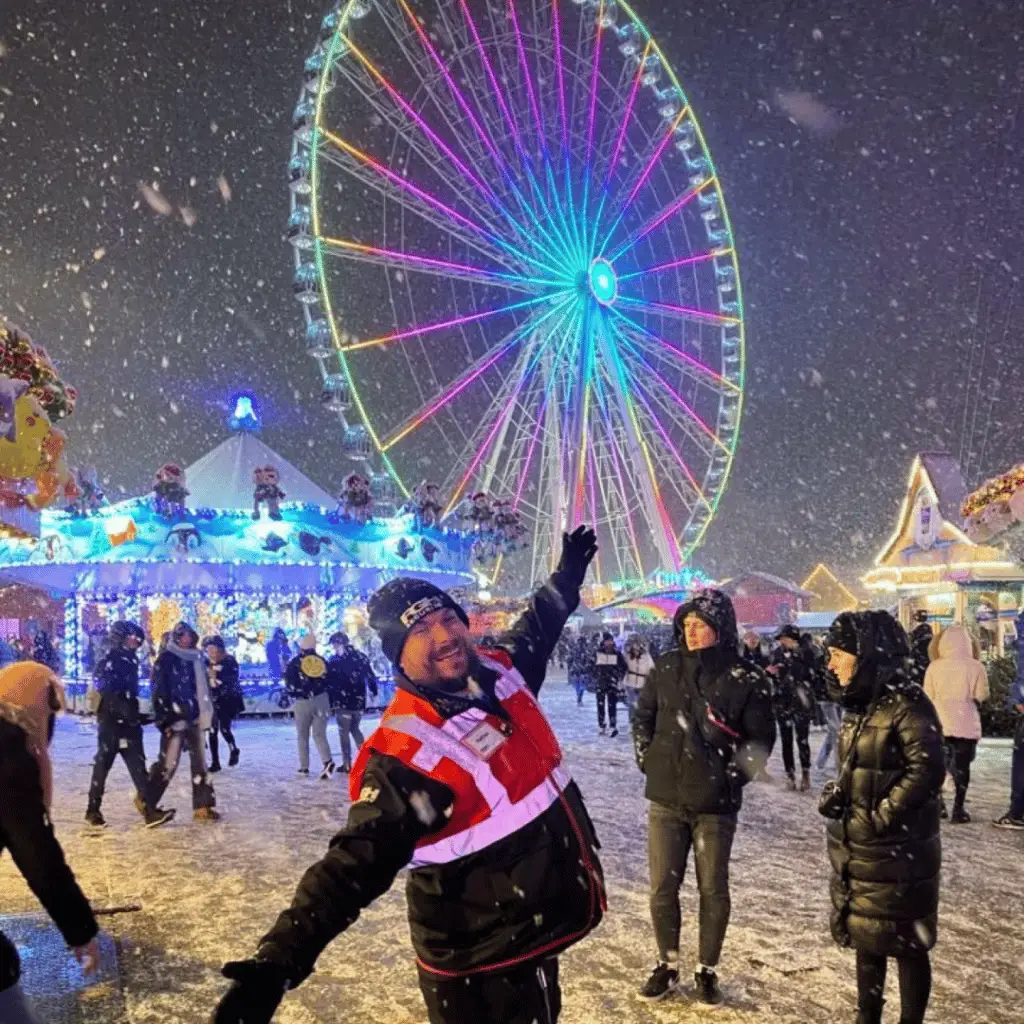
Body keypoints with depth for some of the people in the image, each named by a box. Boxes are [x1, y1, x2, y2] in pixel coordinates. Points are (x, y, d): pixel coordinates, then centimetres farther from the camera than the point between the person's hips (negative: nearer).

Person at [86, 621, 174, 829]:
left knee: (138, 765, -1)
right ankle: (93, 810, 19)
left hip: (129, 722, 7)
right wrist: (124, 709, -28)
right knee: (103, 765, 4)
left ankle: (149, 810, -6)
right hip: (110, 722, -7)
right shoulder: (108, 662, -10)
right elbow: (106, 692, -21)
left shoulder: (130, 661, 15)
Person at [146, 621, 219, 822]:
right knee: (168, 764, -7)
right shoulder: (166, 659, -7)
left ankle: (202, 806, 14)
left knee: (199, 764, 9)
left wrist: (209, 715, 17)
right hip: (175, 720, -7)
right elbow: (159, 691, -12)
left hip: (195, 719, 7)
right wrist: (164, 719, -17)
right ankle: (146, 802, 10)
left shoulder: (197, 659, 13)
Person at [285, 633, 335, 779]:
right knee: (320, 734, 4)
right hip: (321, 700, 2)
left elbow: (289, 682, -6)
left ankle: (304, 767, 15)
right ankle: (327, 761, -18)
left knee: (303, 736, 13)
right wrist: (329, 703, 18)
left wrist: (293, 695, 13)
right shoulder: (322, 661, 7)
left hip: (302, 702, -2)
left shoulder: (295, 662, -3)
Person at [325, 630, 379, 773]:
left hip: (343, 701, -5)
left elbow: (329, 682, -10)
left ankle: (347, 764, 4)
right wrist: (374, 690, 26)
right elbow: (370, 676, 11)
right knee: (355, 729, 20)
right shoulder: (361, 657, 6)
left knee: (344, 732, 5)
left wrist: (330, 701, -5)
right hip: (359, 700, 5)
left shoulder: (334, 660, -8)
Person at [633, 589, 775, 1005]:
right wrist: (648, 761, 5)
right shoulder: (666, 668, 0)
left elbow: (760, 737, -4)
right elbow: (643, 716, 11)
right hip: (665, 798, 3)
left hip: (716, 803, -2)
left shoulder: (745, 679, -9)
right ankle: (667, 964, 28)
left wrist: (731, 776, -9)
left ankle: (707, 970, 28)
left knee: (713, 889, 9)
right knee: (662, 887, 9)